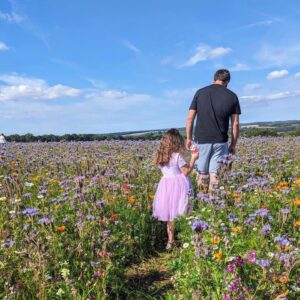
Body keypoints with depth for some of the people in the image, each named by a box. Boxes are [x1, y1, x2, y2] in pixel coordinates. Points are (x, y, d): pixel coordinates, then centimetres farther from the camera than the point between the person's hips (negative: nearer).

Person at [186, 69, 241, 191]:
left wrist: (189, 138, 10)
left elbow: (190, 118, 1)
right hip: (220, 141, 0)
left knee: (202, 174, 9)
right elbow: (235, 124, 1)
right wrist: (233, 144, 9)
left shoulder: (200, 93, 3)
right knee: (215, 175, 2)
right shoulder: (232, 96, 2)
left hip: (201, 140, 0)